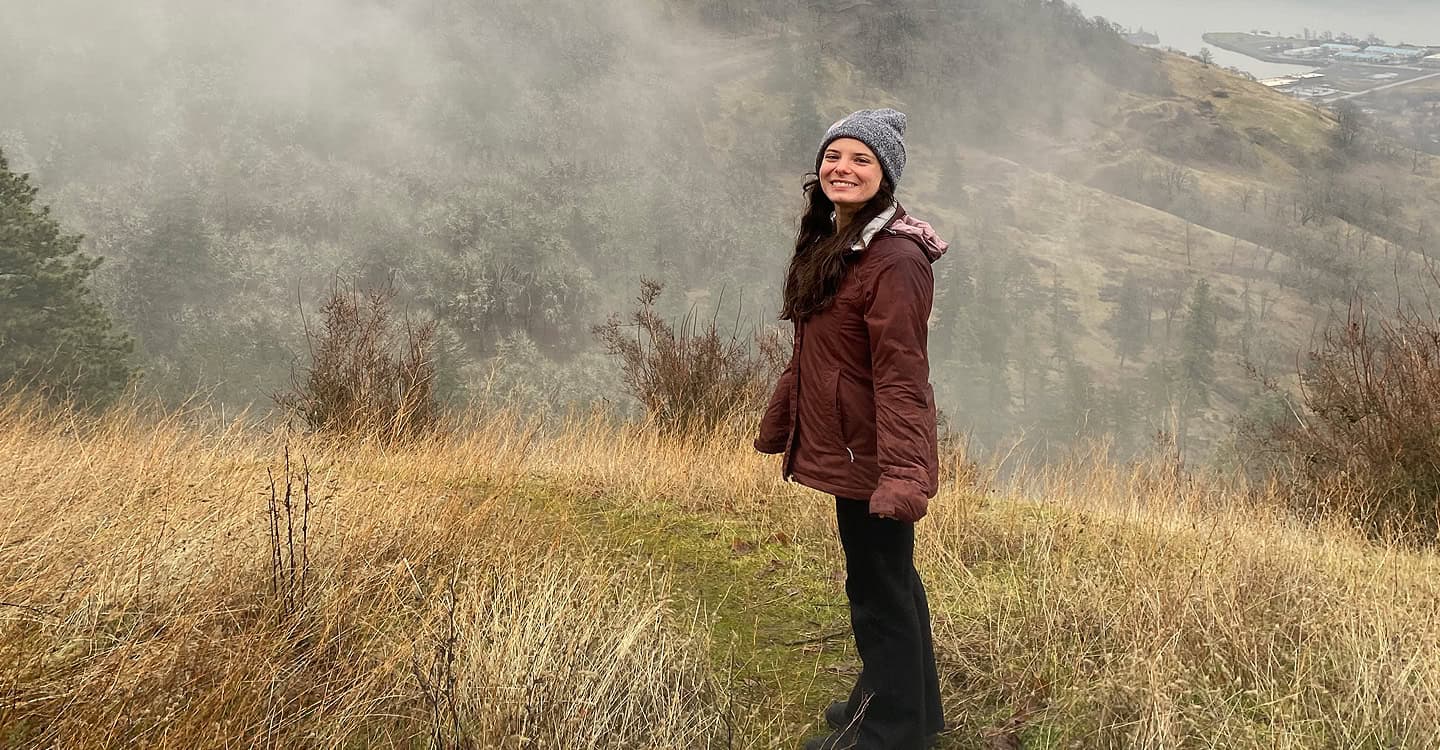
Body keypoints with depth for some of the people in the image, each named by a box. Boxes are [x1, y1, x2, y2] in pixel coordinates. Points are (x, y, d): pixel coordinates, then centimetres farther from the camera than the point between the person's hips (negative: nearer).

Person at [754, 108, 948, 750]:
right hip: (848, 448, 10)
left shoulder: (894, 260, -21)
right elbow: (810, 354, 16)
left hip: (871, 456, -10)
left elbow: (902, 376, -26)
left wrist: (902, 472, -31)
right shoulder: (831, 243, 9)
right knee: (889, 579, 21)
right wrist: (779, 422, 20)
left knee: (878, 588, 4)